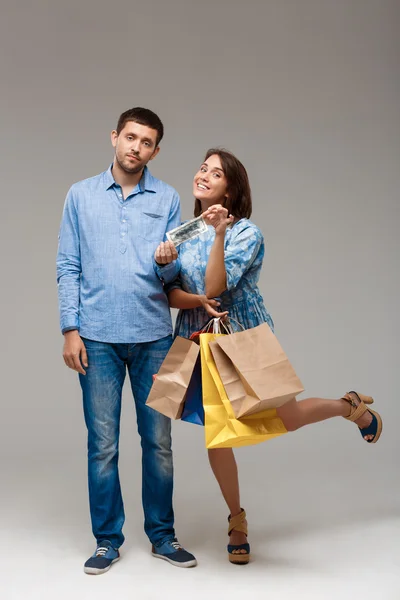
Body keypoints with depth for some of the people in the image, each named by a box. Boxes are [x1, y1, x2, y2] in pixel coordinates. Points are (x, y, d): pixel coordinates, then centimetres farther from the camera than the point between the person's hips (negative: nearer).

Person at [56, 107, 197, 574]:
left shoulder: (167, 199, 7)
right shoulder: (81, 195, 7)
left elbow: (174, 272, 5)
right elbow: (68, 267, 4)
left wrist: (167, 261, -18)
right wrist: (70, 329, -4)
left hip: (153, 337, 1)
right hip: (98, 338, 0)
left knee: (158, 441, 7)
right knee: (103, 444, 4)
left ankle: (162, 535, 21)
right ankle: (107, 540, 18)